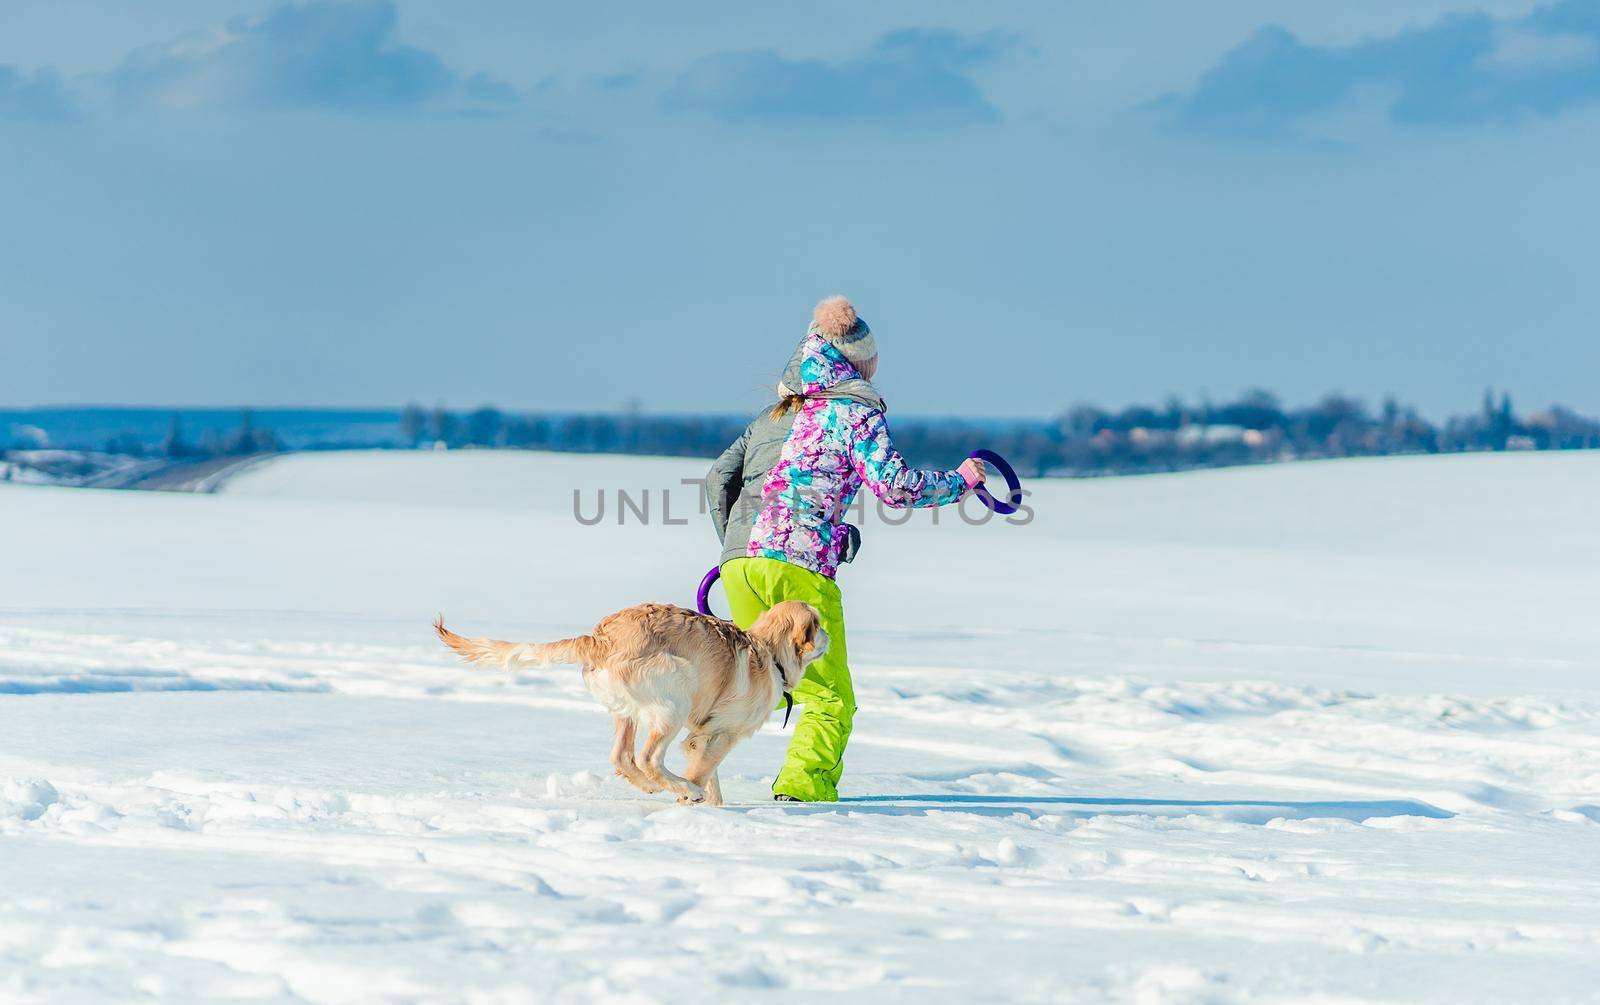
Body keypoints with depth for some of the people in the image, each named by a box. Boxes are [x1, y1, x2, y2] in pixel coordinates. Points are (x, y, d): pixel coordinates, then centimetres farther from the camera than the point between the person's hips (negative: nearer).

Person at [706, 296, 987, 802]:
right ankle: (802, 788, -14)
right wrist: (959, 481, 12)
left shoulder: (774, 415, 24)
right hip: (800, 566, -6)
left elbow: (719, 477, 21)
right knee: (830, 698, 2)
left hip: (738, 561, 6)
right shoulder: (857, 412, 5)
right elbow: (895, 486, -3)